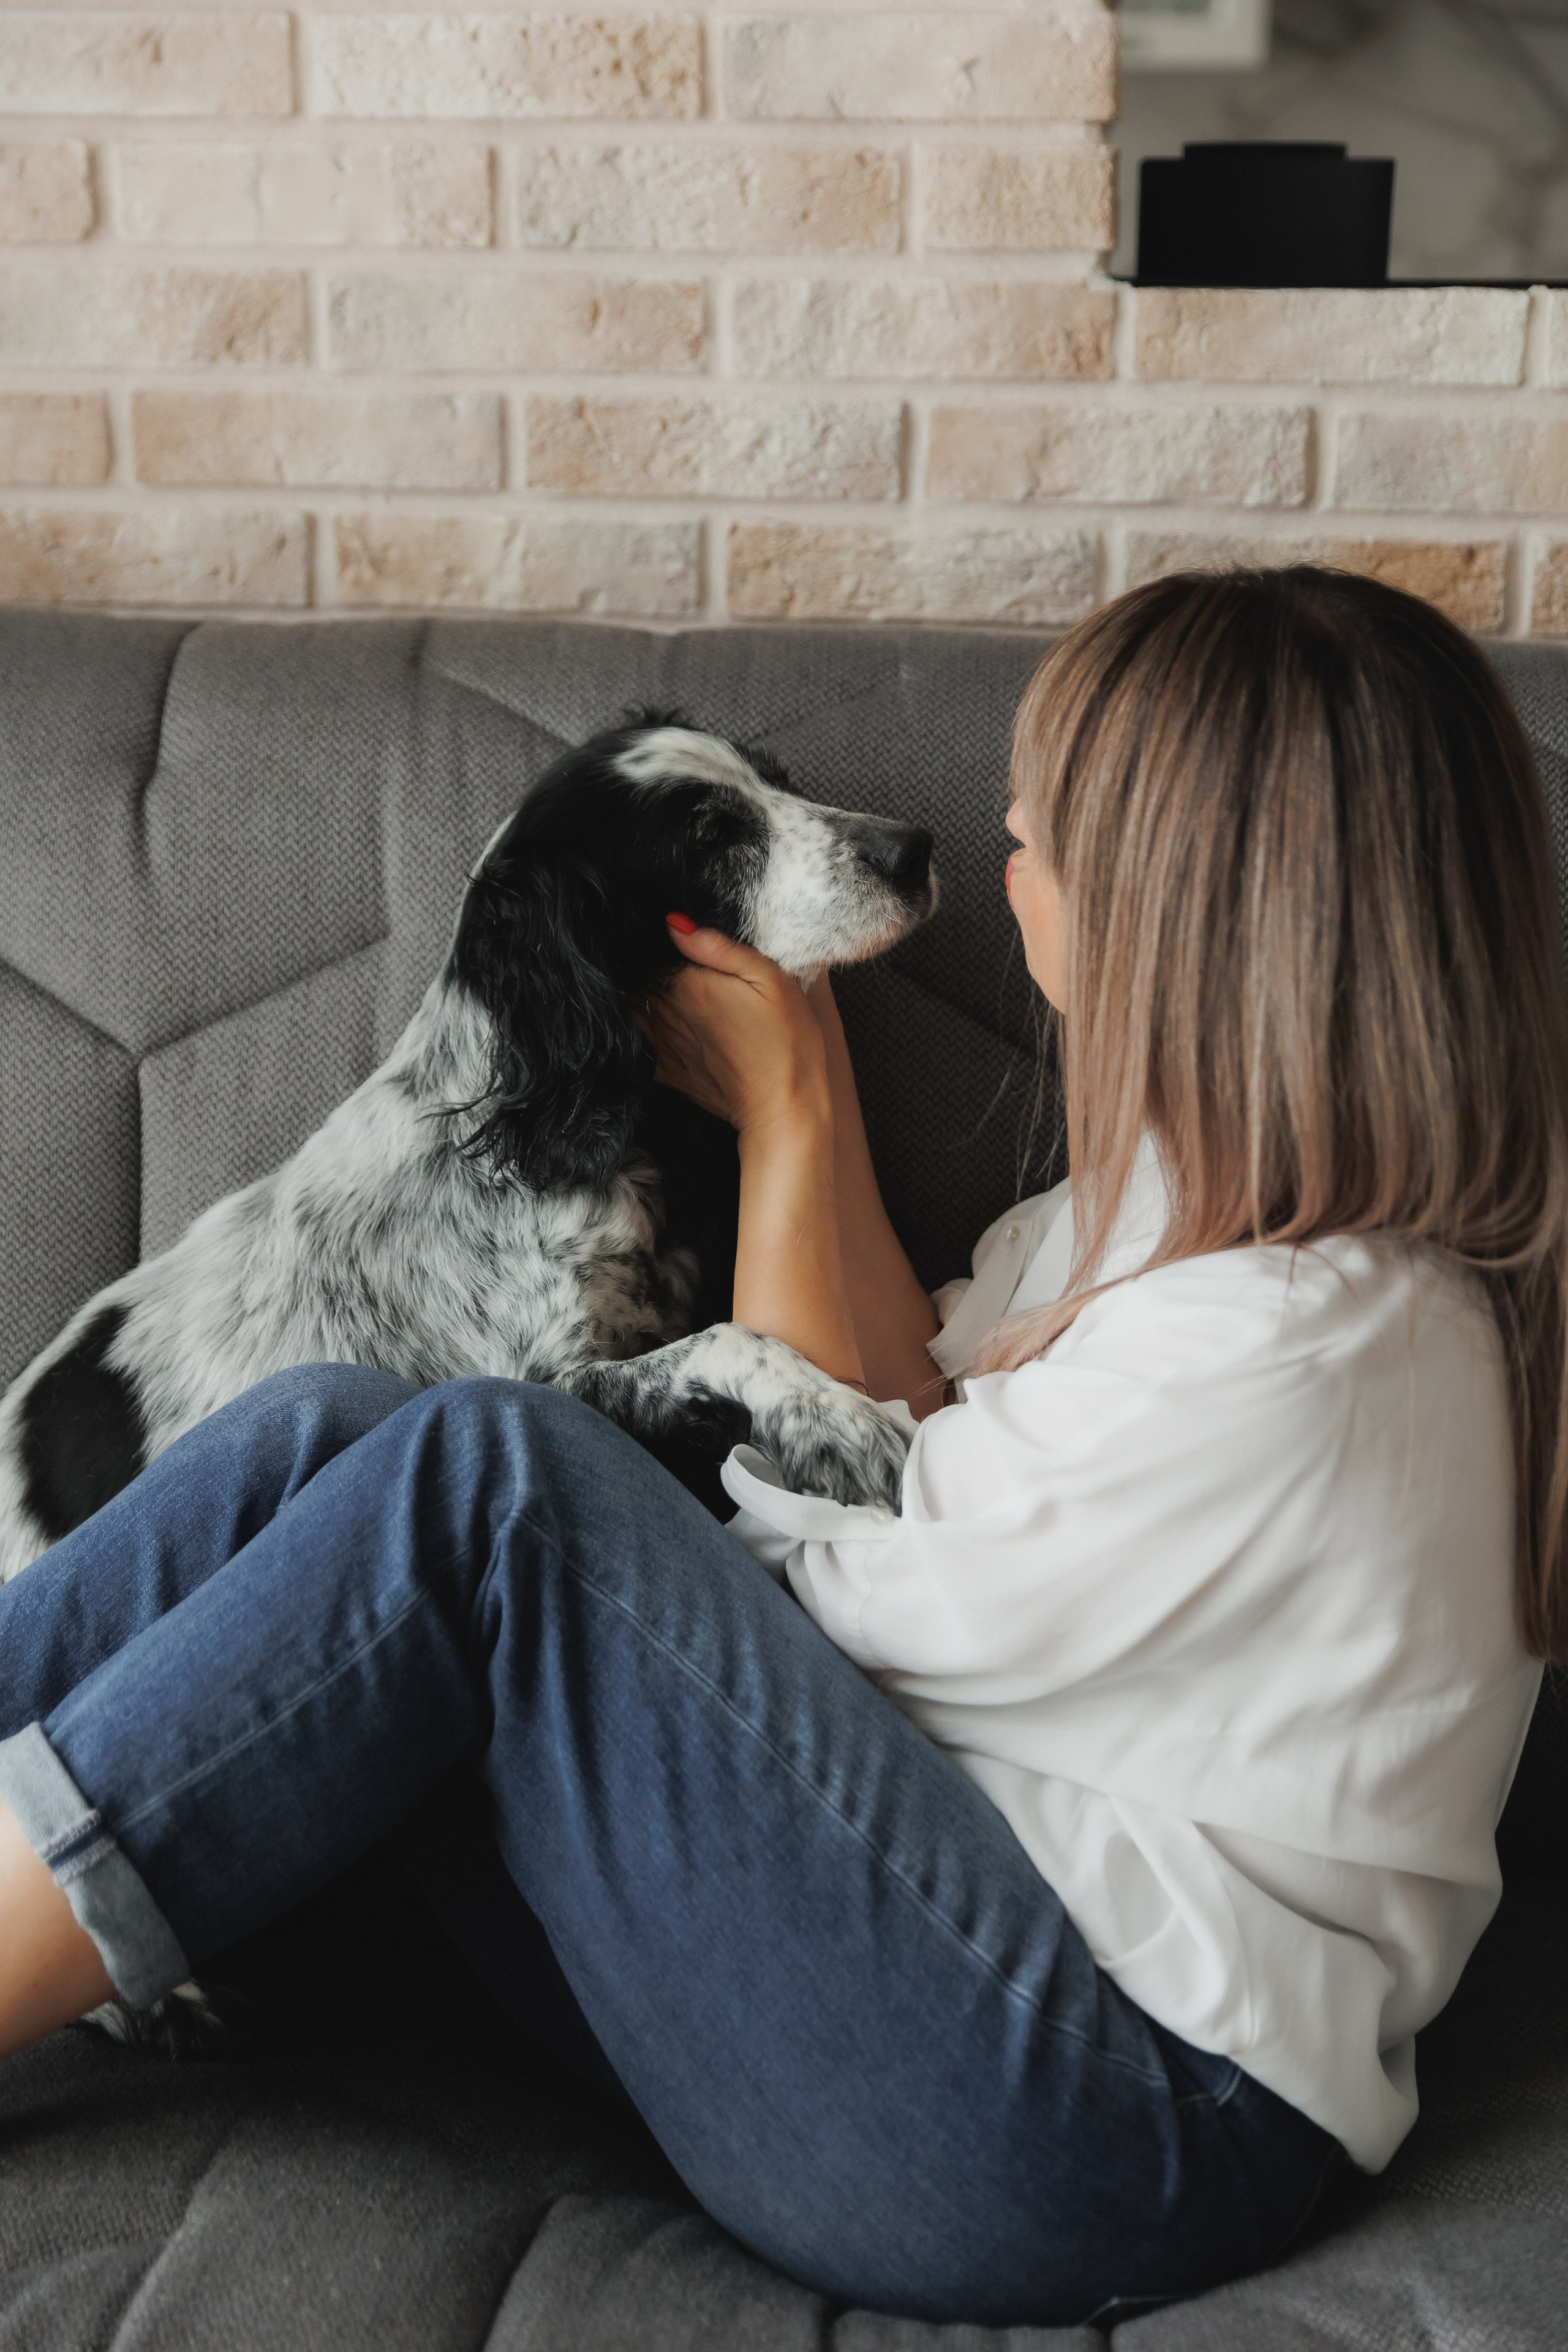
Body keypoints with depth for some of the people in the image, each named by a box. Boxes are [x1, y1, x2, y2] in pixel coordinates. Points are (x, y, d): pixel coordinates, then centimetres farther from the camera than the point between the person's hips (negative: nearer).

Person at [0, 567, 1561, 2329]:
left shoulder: (1309, 1340, -20)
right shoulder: (1198, 1195, 10)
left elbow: (822, 1575, -9)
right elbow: (923, 1439, 11)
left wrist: (785, 1118, -1)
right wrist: (817, 1096, 9)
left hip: (1098, 2119, -9)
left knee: (482, 1479, -25)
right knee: (333, 1435, -10)